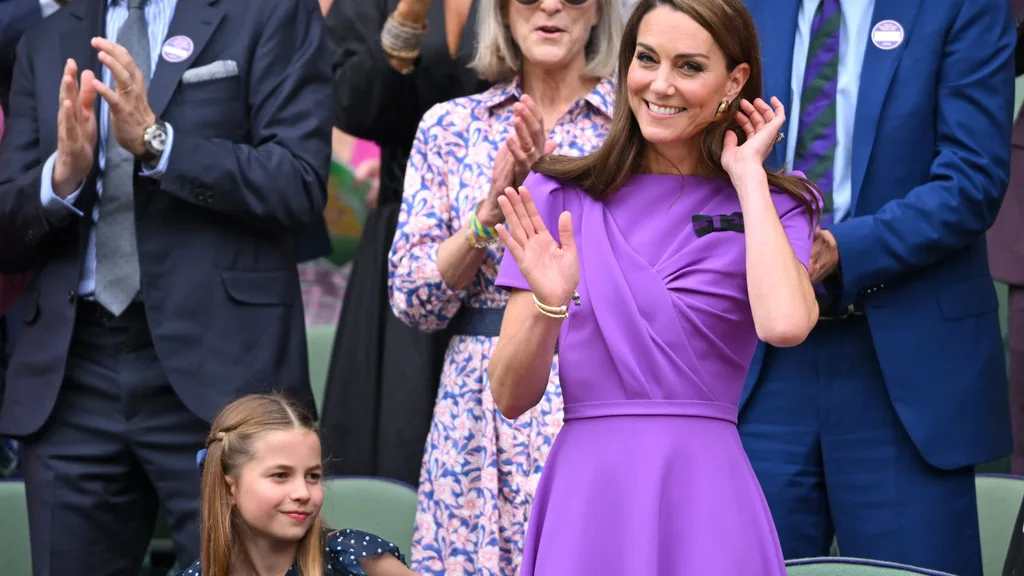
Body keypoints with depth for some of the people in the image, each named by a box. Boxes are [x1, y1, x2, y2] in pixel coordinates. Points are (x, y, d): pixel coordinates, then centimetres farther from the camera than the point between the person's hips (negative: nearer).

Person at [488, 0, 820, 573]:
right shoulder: (560, 197, 4)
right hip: (586, 496, 1)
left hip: (704, 501, -1)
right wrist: (550, 305, -18)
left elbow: (784, 324, -20)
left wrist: (748, 175, -8)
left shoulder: (770, 206, 3)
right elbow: (512, 396, 1)